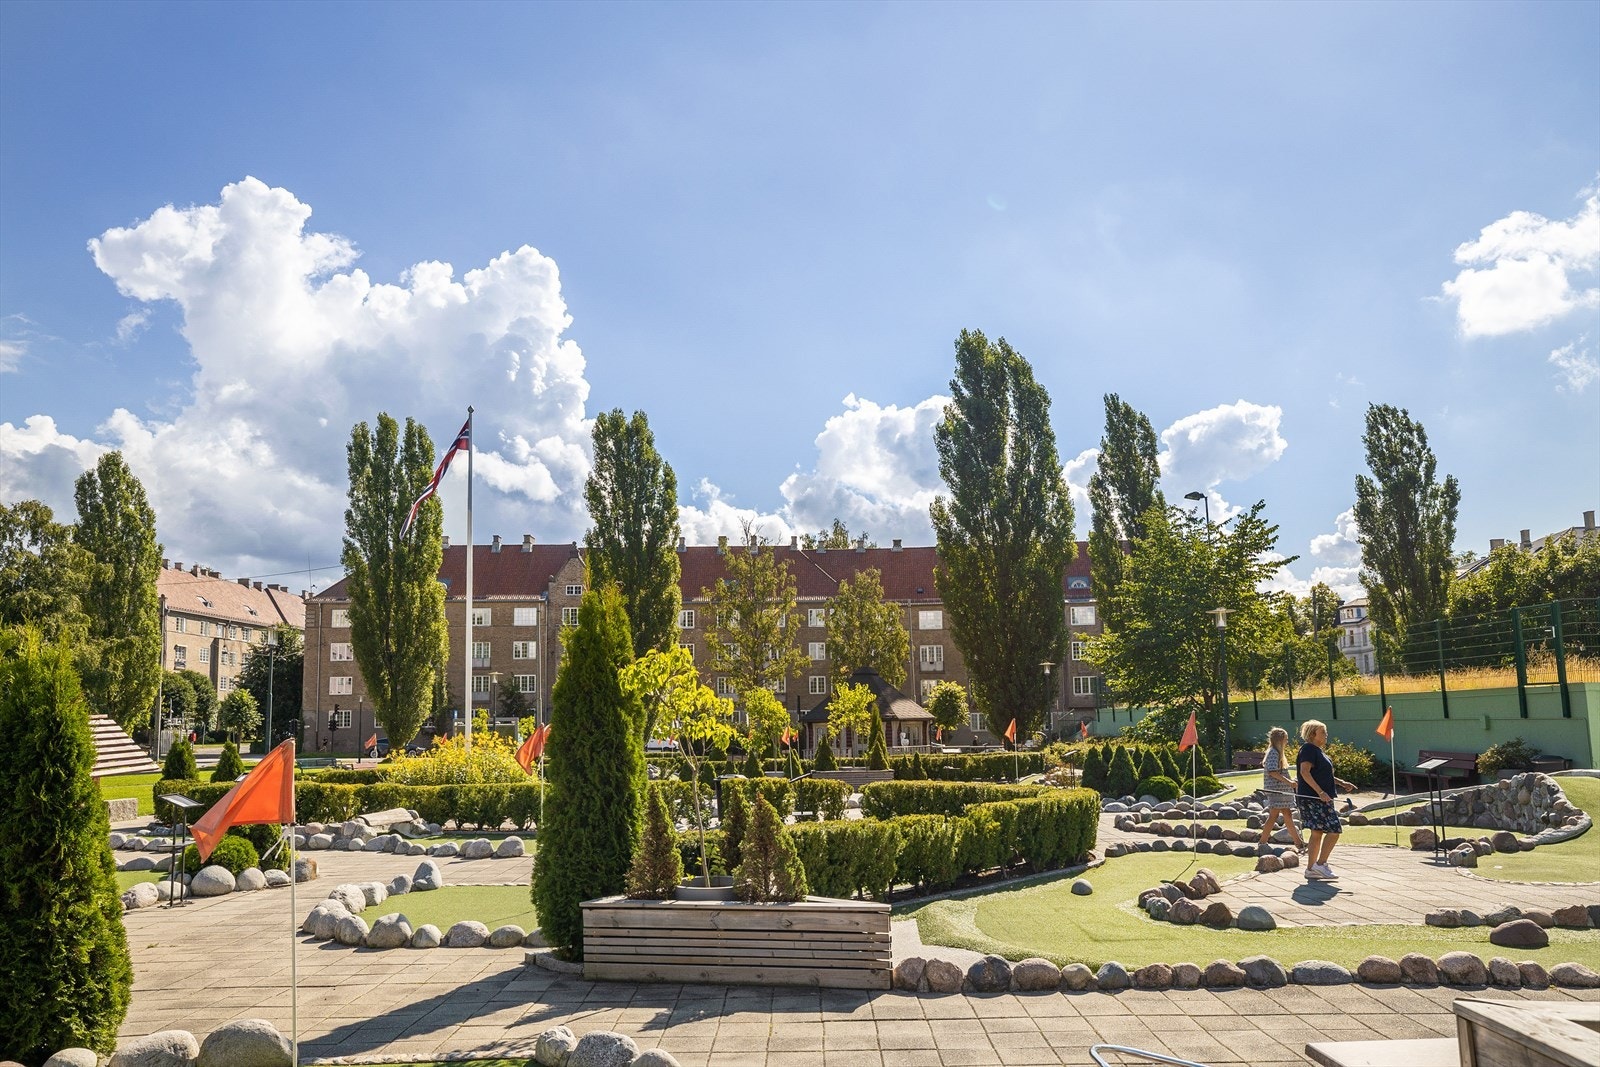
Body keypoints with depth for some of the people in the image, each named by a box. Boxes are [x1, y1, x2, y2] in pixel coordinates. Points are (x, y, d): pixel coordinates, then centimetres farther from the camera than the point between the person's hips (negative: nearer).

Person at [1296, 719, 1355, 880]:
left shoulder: (1317, 751, 19)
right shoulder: (1308, 749, -12)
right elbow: (1305, 772, -23)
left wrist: (1341, 783, 19)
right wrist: (1320, 792, -28)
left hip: (1320, 799, 10)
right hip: (1313, 799, -10)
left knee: (1317, 833, 10)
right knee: (1334, 829, -11)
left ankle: (1310, 869, 12)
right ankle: (1320, 864, -8)